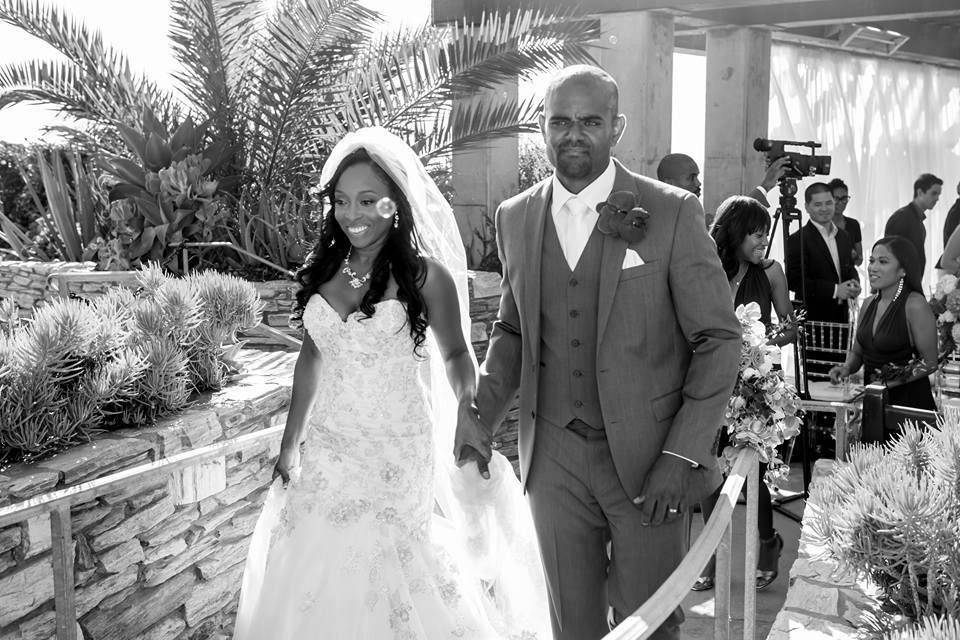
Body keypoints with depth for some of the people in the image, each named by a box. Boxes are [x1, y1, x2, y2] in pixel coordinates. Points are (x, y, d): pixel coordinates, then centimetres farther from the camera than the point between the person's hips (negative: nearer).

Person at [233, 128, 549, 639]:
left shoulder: (425, 275, -11)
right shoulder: (323, 270, 2)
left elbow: (455, 354, 0)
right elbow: (312, 355, 11)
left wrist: (467, 406, -19)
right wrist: (290, 444, 13)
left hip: (396, 462, -4)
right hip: (325, 455, 4)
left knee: (386, 586, 5)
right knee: (312, 584, 13)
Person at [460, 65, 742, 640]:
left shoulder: (672, 213, -9)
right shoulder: (516, 217, 3)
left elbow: (719, 339, -6)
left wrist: (682, 455, -13)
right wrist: (479, 418, 0)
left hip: (648, 459, -3)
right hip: (552, 457, 3)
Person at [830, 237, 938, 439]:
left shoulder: (915, 305, -14)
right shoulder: (869, 305, 7)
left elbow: (929, 362, -12)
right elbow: (857, 352, 18)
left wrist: (893, 380, -21)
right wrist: (846, 368, -2)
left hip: (909, 399, -6)